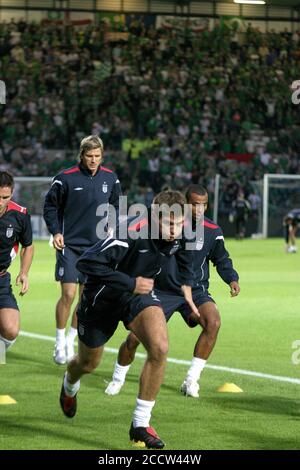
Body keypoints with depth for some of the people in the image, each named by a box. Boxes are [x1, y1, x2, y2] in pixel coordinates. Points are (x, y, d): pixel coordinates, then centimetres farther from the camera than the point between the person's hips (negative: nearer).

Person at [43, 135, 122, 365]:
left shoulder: (110, 178, 2)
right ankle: (60, 343, 5)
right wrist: (55, 231, -12)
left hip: (96, 246, 4)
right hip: (69, 245, -4)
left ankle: (71, 340, 21)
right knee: (68, 294, -9)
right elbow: (51, 206, -1)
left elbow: (115, 206, 17)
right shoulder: (66, 178, -10)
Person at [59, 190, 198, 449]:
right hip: (102, 298, -4)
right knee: (88, 363, 17)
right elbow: (87, 263, -40)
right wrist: (130, 283, -38)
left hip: (140, 292, 4)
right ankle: (69, 386, 58)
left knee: (159, 349, -23)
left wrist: (186, 283, 8)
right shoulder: (132, 232, -37)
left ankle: (140, 425, -13)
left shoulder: (180, 234, -15)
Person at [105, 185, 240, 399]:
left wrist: (232, 279, -9)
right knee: (135, 337, -10)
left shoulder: (212, 231, -7)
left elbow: (221, 260, 8)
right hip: (162, 291, -1)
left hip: (195, 291, 1)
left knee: (213, 322, -28)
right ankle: (118, 379, 20)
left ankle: (191, 380, -16)